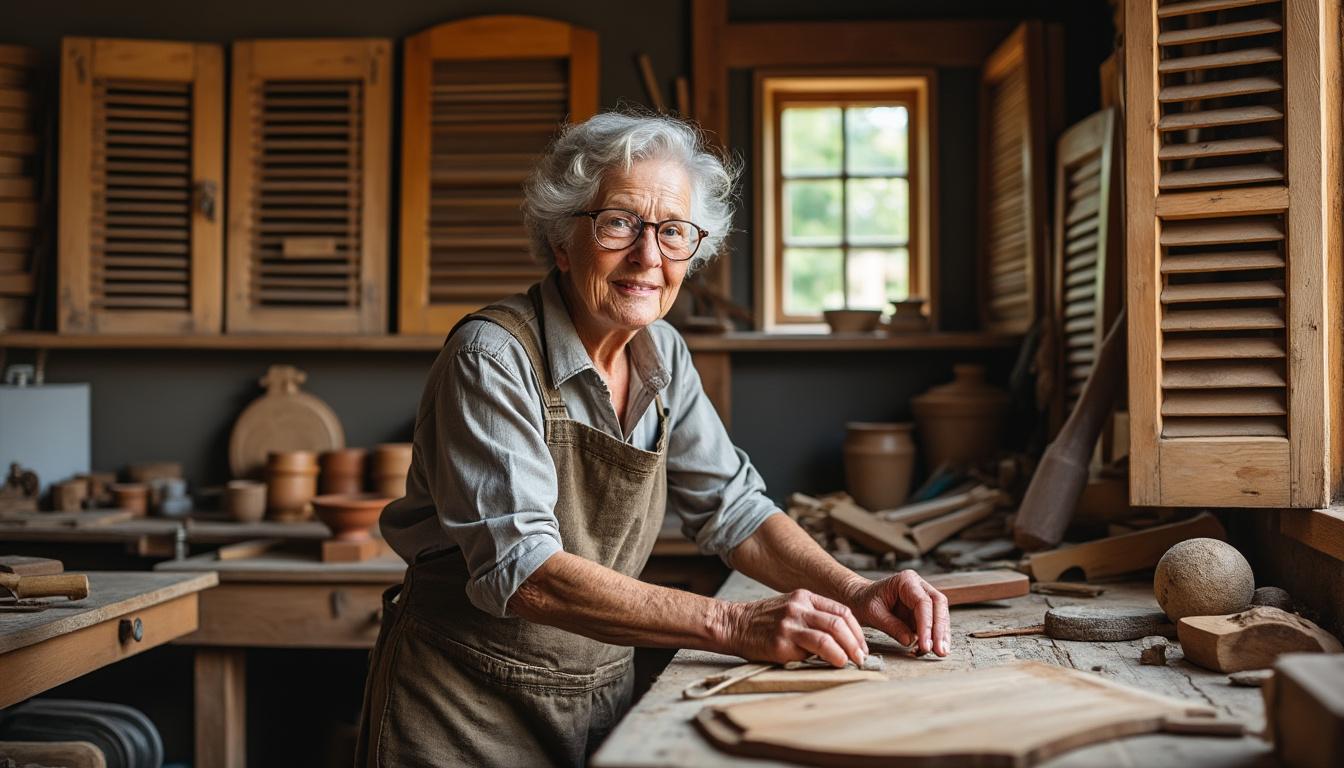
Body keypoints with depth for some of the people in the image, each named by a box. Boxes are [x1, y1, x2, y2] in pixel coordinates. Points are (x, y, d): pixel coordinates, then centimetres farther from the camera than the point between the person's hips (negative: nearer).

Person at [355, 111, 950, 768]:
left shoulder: (661, 354, 0)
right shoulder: (491, 357, -21)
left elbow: (730, 505, 2)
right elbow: (521, 571, -30)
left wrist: (854, 594, -15)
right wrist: (734, 626, -37)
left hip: (601, 693, 6)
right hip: (468, 707, -6)